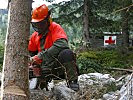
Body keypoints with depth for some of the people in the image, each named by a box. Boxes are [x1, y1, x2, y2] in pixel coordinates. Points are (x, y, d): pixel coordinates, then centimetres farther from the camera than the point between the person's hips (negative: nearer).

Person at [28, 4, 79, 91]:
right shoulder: (34, 36, 11)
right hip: (45, 67, 6)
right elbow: (30, 53, 21)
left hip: (58, 66, -6)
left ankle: (72, 81, -21)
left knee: (66, 53, -36)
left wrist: (41, 55, -34)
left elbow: (61, 44, -29)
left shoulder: (55, 28, -9)